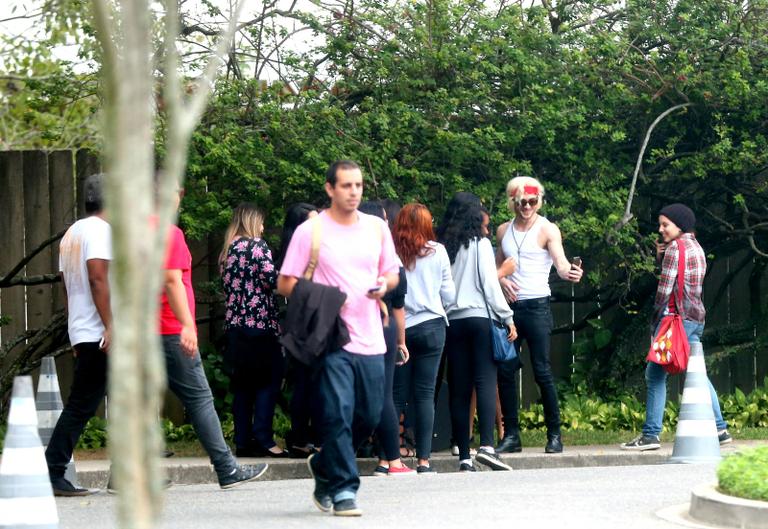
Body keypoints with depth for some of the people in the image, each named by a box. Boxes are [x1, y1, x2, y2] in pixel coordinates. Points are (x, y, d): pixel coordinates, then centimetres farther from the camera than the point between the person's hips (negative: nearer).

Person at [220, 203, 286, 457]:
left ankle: (243, 441, 6)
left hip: (234, 325, 7)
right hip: (259, 323, -7)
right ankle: (263, 438, -10)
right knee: (269, 379, -3)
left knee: (243, 384, 9)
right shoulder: (257, 245, -7)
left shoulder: (228, 250, 15)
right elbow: (273, 280, -13)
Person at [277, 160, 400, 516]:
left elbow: (392, 273, 22)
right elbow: (285, 284, -1)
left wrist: (385, 284, -2)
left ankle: (324, 467, 28)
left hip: (370, 339, 5)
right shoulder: (310, 231, -2)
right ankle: (343, 489, -3)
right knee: (338, 413, -11)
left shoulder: (377, 228, 12)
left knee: (369, 416, 7)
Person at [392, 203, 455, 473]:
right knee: (425, 393, 1)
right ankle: (423, 460, -3)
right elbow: (449, 295, 4)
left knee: (397, 393, 6)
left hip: (398, 328, 0)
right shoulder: (437, 252, 0)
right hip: (431, 327, 0)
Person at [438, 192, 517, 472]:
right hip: (478, 317, -4)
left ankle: (464, 456, 1)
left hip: (451, 321, 4)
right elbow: (489, 284, -5)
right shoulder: (480, 244, -1)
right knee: (486, 379, -8)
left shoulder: (442, 246, 9)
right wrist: (507, 317, -1)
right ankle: (486, 445, -24)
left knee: (459, 388, 4)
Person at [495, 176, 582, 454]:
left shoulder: (547, 230, -4)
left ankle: (554, 434, -1)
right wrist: (502, 280, -1)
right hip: (509, 306, 5)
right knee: (505, 371, 2)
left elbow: (560, 262, -18)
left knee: (542, 371, -7)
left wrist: (570, 272, -41)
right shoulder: (503, 231, 12)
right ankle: (511, 435, 9)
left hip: (536, 306, -5)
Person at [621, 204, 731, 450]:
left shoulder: (676, 247, -9)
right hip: (696, 317, 10)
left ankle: (651, 434, -11)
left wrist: (657, 318, -1)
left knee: (655, 373, -7)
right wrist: (661, 256, 6)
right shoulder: (696, 247, 18)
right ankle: (719, 429, 10)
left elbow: (665, 287, -12)